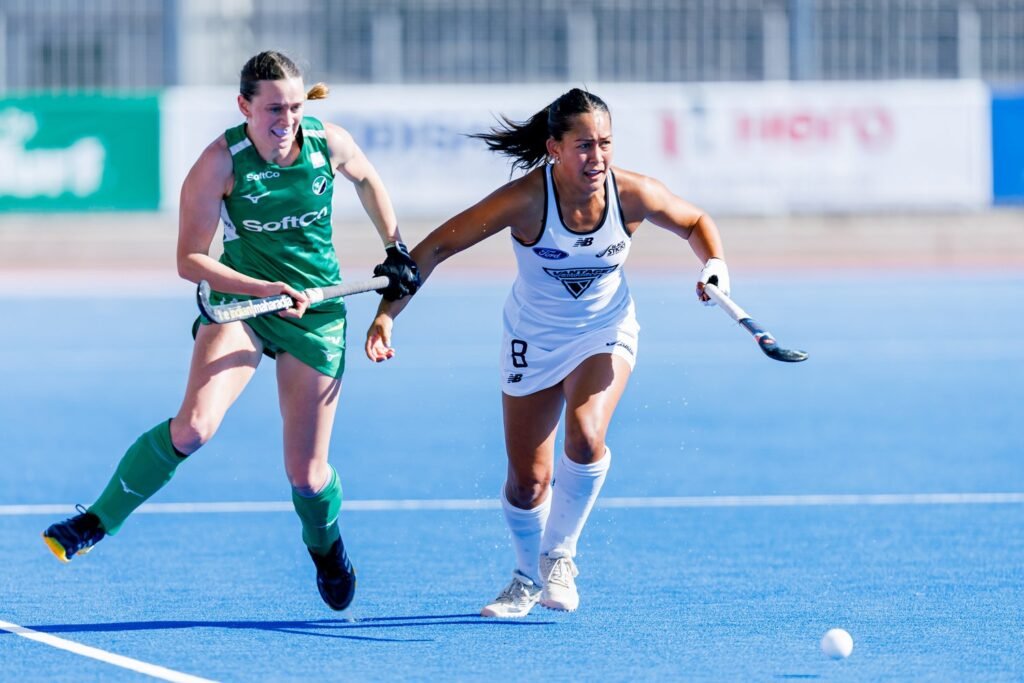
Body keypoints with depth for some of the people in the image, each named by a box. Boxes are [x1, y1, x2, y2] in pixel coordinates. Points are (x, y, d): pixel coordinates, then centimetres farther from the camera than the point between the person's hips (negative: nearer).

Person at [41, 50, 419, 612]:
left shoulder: (331, 143, -10)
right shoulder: (221, 162, -18)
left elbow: (367, 181, 15)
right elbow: (190, 260, -16)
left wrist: (395, 250, 15)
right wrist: (264, 288, -27)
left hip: (316, 312, 2)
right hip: (239, 298, -2)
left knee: (306, 472, 2)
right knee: (194, 425, -28)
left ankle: (325, 546, 37)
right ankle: (100, 519, -12)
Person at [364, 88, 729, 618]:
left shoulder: (632, 194, -21)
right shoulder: (526, 199, -28)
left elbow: (696, 223, 0)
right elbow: (435, 249, -24)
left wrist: (714, 265, -20)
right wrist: (387, 314, -32)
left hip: (604, 333, 1)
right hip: (533, 340, 0)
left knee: (585, 436, -27)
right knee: (527, 479, 2)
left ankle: (559, 555, -2)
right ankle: (528, 579, 33)